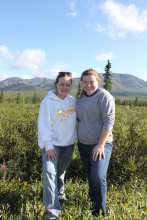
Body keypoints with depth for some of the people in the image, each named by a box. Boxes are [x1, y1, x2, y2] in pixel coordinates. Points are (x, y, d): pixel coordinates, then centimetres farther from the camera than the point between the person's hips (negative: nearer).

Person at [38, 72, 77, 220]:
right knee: (50, 172, -15)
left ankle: (60, 192, 45)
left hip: (69, 144, 5)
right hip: (52, 144, -4)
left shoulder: (72, 100, 3)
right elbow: (43, 125, -14)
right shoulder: (47, 101, -12)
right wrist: (48, 146, -18)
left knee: (61, 171, 19)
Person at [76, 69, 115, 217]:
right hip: (83, 144, 6)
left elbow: (109, 121, -16)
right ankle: (91, 202, 31)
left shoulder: (104, 96, -11)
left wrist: (101, 145, -20)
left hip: (100, 144, -6)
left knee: (98, 177, -12)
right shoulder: (81, 98, 10)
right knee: (90, 177, 14)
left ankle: (99, 212, 6)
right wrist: (79, 138, 12)